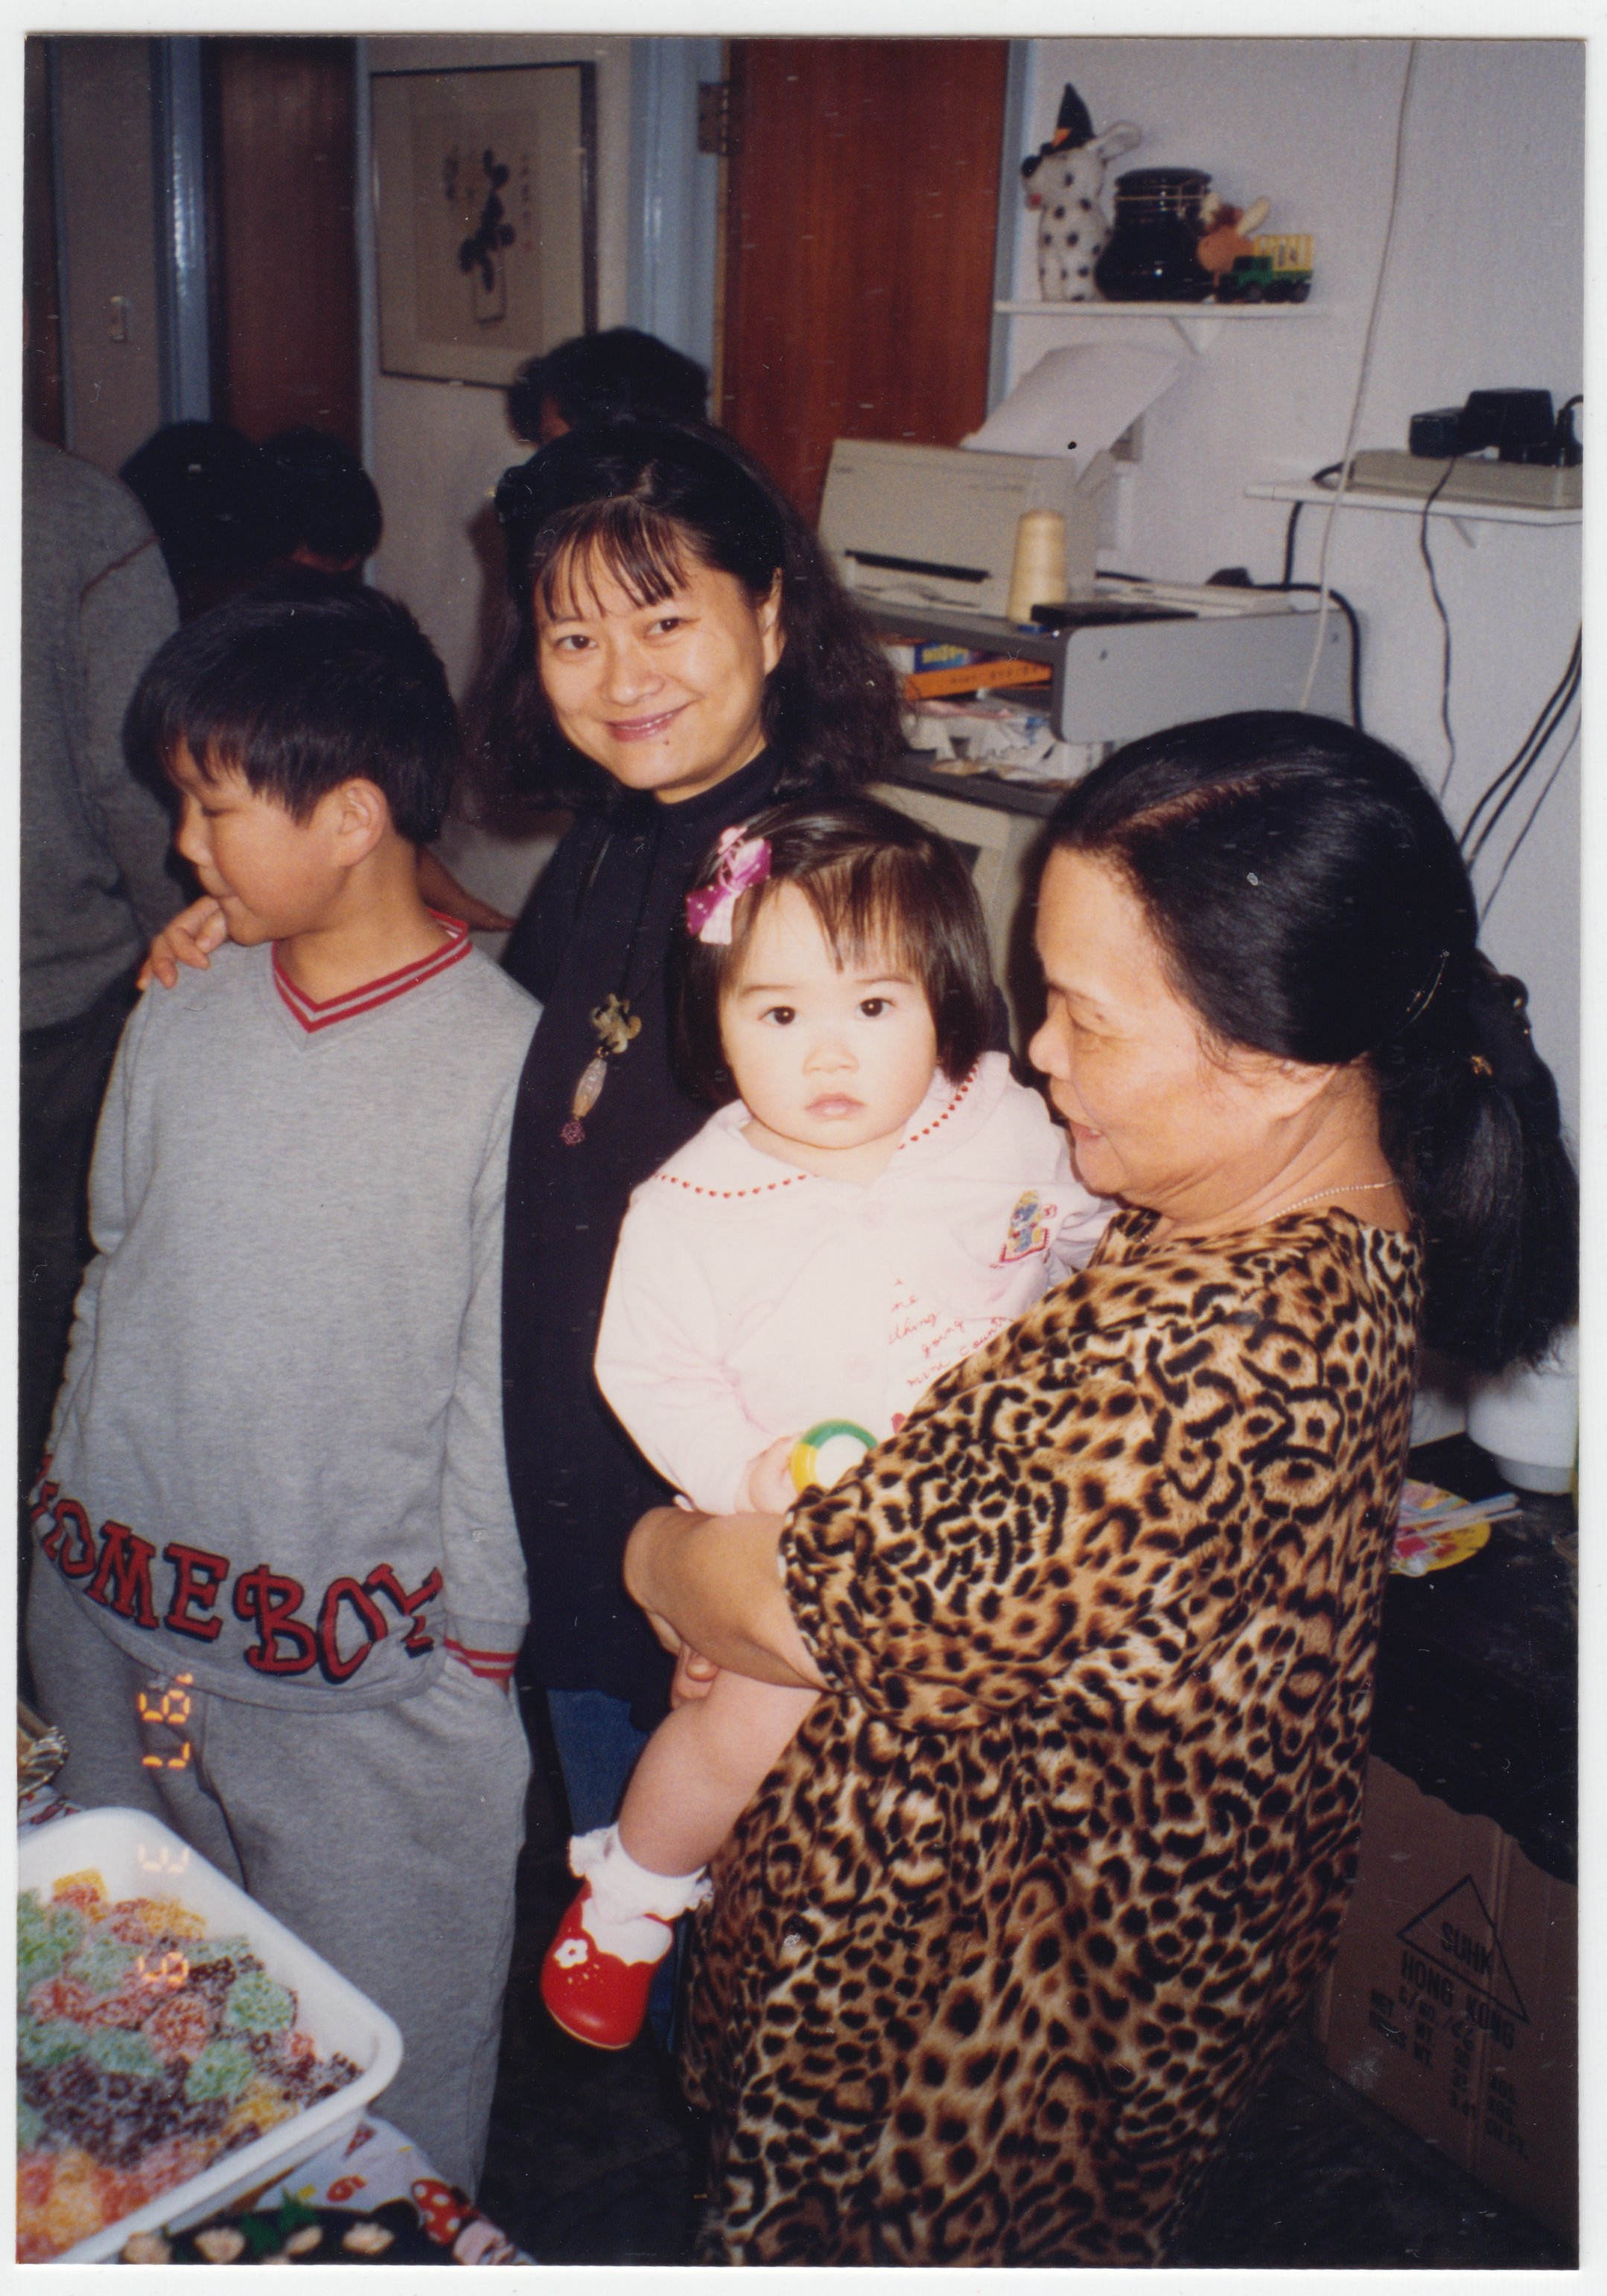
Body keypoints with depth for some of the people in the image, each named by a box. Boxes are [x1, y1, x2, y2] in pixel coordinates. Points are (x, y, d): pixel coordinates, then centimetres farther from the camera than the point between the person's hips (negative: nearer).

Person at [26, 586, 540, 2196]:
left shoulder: (507, 1057, -15)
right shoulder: (178, 1025, 1)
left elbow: (507, 1374, -11)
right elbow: (112, 1286, 11)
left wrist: (477, 1639, -6)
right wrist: (74, 1522, 13)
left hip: (370, 1669, -5)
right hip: (121, 1619, 6)